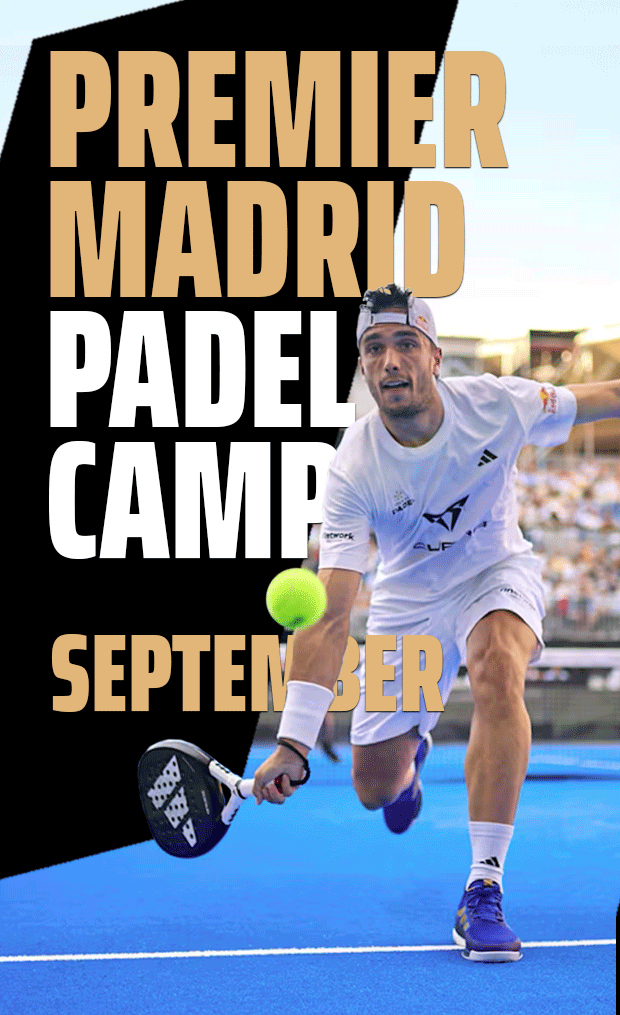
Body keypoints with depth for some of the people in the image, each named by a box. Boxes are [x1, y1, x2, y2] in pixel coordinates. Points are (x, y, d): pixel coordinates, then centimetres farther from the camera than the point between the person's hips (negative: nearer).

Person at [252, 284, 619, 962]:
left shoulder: (496, 403, -24)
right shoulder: (352, 469, -28)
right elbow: (329, 613, -33)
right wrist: (294, 743, -42)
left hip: (496, 573, -1)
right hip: (407, 601, 1)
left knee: (498, 669, -37)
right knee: (375, 790, 6)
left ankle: (483, 888, -34)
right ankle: (411, 742, 49)